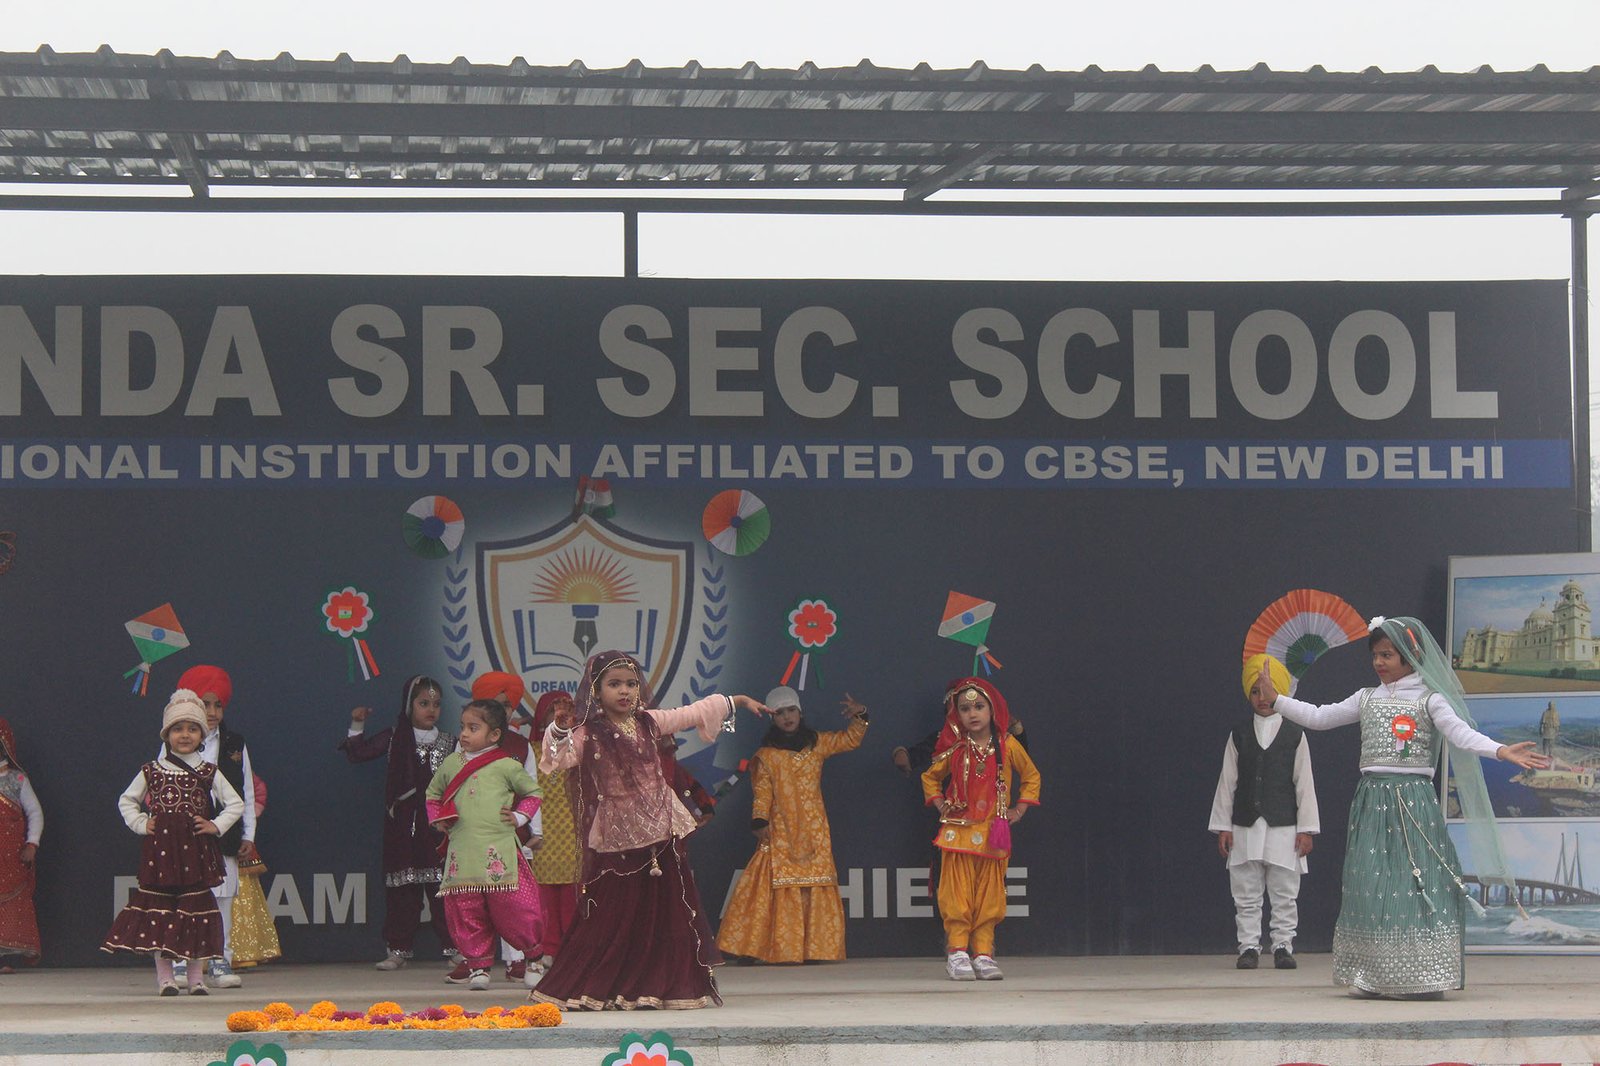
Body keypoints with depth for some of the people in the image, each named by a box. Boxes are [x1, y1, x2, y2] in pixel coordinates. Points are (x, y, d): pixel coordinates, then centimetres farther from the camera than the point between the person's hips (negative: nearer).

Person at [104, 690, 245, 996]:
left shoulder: (208, 772, 6)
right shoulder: (151, 771, 7)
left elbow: (236, 804, 12)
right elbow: (126, 800, 17)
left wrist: (216, 826, 0)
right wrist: (141, 824, 4)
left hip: (195, 848, 0)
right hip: (159, 846, 0)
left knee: (196, 908, 0)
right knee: (159, 906, -1)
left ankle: (196, 977, 7)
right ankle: (165, 977, 4)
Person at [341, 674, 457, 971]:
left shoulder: (449, 743, 8)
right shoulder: (395, 739, 8)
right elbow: (358, 753, 8)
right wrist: (357, 726, -2)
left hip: (438, 822, 0)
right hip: (403, 823, 0)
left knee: (443, 884, -4)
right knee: (403, 889, 2)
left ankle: (453, 946, 2)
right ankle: (398, 949, 8)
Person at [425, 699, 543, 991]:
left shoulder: (507, 766, 2)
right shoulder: (450, 764, 12)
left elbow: (533, 792, 16)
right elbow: (433, 794, 28)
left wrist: (519, 817, 3)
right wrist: (438, 819, 13)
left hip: (499, 854, -3)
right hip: (461, 854, 3)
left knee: (512, 909, -4)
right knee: (466, 913, 1)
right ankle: (478, 964, 13)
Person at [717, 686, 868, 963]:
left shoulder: (817, 743, 12)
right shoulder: (765, 756, 3)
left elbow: (850, 740, 21)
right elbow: (762, 792, -3)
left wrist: (859, 717, 5)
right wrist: (759, 821, -15)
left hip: (814, 831, 3)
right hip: (780, 832, -3)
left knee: (815, 889, -1)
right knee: (783, 892, -7)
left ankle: (814, 948, 2)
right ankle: (783, 949, -7)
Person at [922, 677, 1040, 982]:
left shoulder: (1008, 746, 0)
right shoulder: (954, 750, 0)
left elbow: (1031, 776, 14)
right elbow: (930, 777, 18)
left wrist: (1019, 809, 7)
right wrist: (940, 805, 6)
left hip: (993, 835, 1)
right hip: (958, 832, -1)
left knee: (989, 896, 3)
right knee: (958, 894, -4)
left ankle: (983, 953, 7)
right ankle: (957, 952, -2)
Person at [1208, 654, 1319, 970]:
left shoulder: (1294, 735, 4)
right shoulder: (1238, 735, 8)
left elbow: (1304, 783, 3)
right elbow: (1227, 782, 8)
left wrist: (1307, 828, -1)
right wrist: (1222, 826, 3)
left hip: (1283, 826, -1)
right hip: (1245, 827, 1)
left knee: (1285, 895, 2)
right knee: (1246, 894, 3)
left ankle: (1283, 947, 10)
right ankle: (1248, 947, 10)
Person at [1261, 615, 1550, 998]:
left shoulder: (1428, 698, -1)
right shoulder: (1367, 698, 15)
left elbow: (1460, 733, -14)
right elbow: (1318, 717, 20)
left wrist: (1502, 751, -31)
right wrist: (1276, 698, 16)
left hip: (1414, 799, -5)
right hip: (1372, 800, 5)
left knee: (1417, 882, -9)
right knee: (1369, 886, 1)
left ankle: (1424, 978, -6)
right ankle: (1372, 977, 6)